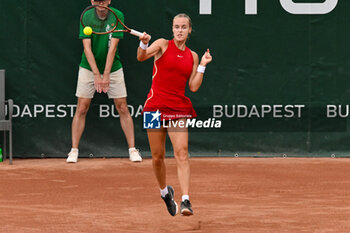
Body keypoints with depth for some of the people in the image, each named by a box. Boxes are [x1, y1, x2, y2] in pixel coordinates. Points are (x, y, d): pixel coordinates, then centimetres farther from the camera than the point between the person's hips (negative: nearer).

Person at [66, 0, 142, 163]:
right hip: (88, 68, 0)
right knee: (81, 108, -4)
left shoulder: (117, 16, -12)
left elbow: (112, 47, -15)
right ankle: (74, 150, 3)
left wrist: (106, 75, -19)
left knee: (122, 108, -1)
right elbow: (87, 48, -14)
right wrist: (96, 74, -20)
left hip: (113, 68, 0)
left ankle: (132, 149, 6)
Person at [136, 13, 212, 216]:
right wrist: (144, 44, -35)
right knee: (157, 156, 4)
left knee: (182, 153, -15)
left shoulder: (192, 56, 12)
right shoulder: (163, 45, 3)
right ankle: (165, 192, 29)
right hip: (156, 105, -1)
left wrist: (202, 65, 2)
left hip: (179, 108, 1)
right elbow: (141, 57, -15)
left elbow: (193, 87, 9)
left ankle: (186, 200, -22)